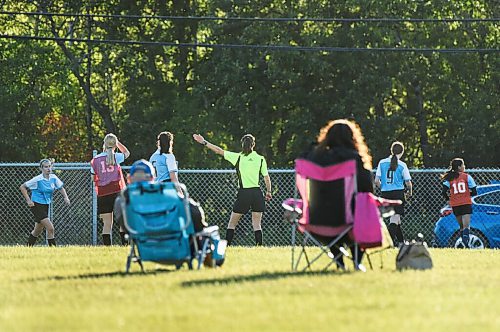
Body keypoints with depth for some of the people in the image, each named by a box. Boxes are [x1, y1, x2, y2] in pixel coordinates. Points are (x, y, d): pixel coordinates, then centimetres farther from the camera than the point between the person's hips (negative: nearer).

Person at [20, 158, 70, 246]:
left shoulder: (53, 178, -1)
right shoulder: (37, 179, -16)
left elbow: (61, 188, 15)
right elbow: (22, 187, -8)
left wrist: (65, 197, -4)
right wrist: (28, 200, -14)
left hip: (46, 206, 7)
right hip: (37, 206, -7)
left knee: (38, 230, 17)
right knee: (50, 228, -17)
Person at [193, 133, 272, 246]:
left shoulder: (238, 157, -2)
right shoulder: (261, 159, 2)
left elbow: (219, 151, 1)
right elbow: (267, 178, 4)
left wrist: (204, 142, 9)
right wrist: (268, 192, 19)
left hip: (244, 193, -1)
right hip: (257, 193, 2)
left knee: (232, 223, 9)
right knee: (257, 224, 4)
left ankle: (226, 246, 5)